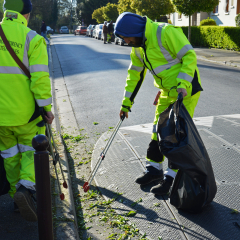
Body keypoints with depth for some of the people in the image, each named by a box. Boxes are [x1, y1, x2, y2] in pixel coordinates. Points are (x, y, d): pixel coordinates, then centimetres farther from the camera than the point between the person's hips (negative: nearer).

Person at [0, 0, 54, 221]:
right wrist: (46, 107, -6)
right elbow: (40, 77, -14)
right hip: (25, 111, -3)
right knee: (30, 149, 10)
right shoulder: (32, 38, -8)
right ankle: (26, 188, -12)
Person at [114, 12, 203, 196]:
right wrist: (126, 102, 14)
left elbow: (190, 56, -23)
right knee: (158, 131, 13)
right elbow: (135, 74, 13)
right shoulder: (138, 46, 5)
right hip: (167, 92, 8)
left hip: (186, 90, -8)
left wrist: (182, 84, -33)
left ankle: (171, 177, 5)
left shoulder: (166, 32, -21)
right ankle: (155, 169, 28)